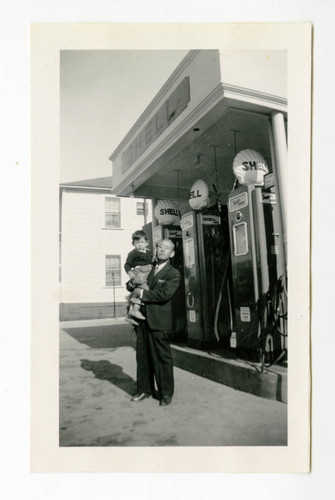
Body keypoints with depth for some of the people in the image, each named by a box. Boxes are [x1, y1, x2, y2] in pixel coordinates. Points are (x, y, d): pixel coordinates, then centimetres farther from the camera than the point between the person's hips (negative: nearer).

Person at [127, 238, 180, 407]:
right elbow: (131, 286, 26)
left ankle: (166, 393, 15)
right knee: (142, 356, 12)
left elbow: (165, 294, -18)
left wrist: (143, 293, -11)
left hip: (159, 322, -6)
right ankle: (145, 389, 26)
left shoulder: (173, 274, -2)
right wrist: (132, 283, 1)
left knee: (162, 358, 2)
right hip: (142, 319, 6)